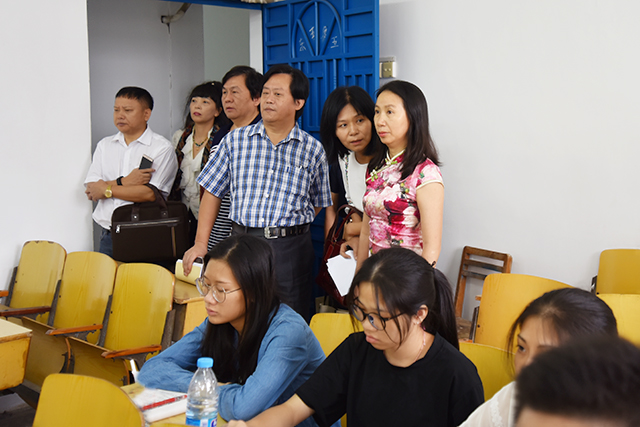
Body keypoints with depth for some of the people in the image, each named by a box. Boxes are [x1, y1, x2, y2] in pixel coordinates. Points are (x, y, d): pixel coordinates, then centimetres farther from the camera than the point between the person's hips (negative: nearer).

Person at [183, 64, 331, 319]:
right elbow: (213, 193, 10)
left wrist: (288, 228, 1)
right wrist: (200, 243, 4)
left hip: (291, 250, -1)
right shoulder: (235, 140, 8)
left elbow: (319, 204, 13)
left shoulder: (313, 150, 5)